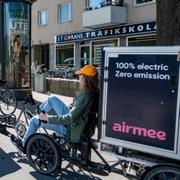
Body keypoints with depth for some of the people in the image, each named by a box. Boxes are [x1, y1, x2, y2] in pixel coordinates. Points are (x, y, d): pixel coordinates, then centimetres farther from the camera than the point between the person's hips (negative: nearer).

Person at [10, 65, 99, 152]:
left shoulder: (85, 96, -31)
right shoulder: (94, 92, -5)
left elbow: (70, 119, -31)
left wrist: (48, 118, -23)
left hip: (71, 130, -8)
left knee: (35, 120, 7)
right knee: (52, 99, 11)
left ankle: (23, 144, 30)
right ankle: (39, 114, 35)